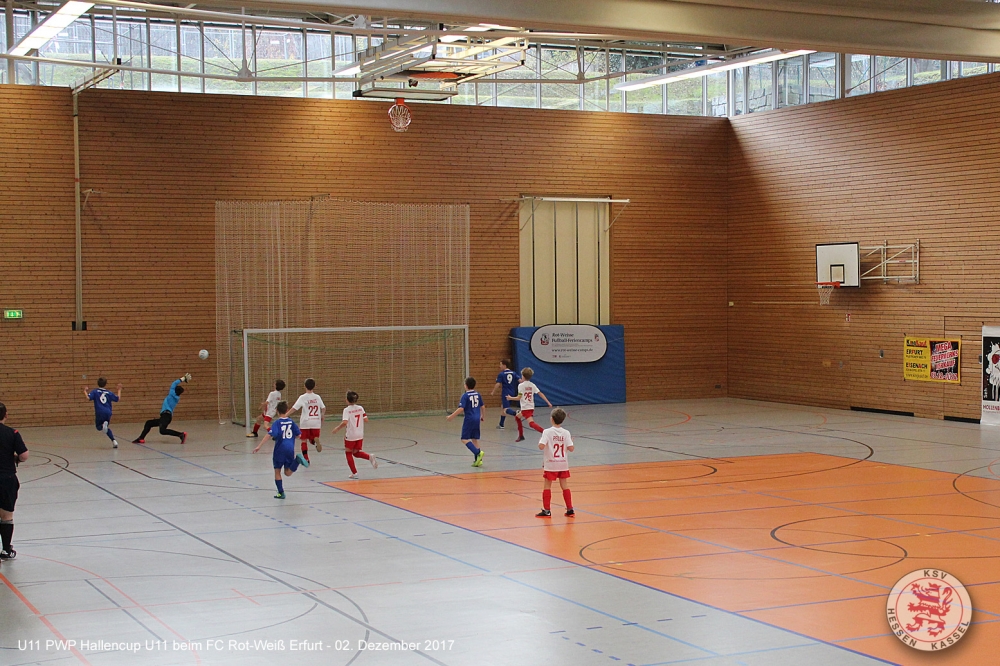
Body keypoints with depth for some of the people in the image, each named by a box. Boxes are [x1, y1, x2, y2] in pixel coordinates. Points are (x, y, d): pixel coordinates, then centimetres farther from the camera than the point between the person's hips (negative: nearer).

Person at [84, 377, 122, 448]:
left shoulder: (95, 391, 4)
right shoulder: (108, 393, 10)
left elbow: (88, 397, -11)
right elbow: (118, 399, 16)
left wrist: (85, 391, 8)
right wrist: (119, 390, 30)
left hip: (99, 413, -3)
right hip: (108, 412, 3)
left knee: (98, 426, 16)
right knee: (107, 428, 22)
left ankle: (104, 425, -21)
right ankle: (114, 441, 5)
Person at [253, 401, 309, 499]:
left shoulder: (277, 423, -8)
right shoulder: (291, 422, 5)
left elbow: (270, 435, -20)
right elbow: (298, 434, 7)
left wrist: (259, 446, -22)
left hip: (280, 449, -3)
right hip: (290, 449, 4)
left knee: (277, 471, 12)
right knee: (288, 473, 9)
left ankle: (281, 493, 10)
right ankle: (297, 459, -18)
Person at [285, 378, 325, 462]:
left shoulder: (303, 397, -7)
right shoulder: (317, 397, 4)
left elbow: (294, 409, -12)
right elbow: (323, 408, 12)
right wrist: (322, 419, 28)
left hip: (305, 422, -3)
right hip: (316, 422, 3)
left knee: (304, 440, 9)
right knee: (313, 438, 13)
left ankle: (306, 459, 6)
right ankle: (316, 441, -23)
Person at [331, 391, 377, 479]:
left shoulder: (347, 410, -13)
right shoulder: (360, 408, 1)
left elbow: (344, 422, -25)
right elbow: (366, 420, 1)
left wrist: (337, 429, -11)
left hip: (350, 435, -5)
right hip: (360, 435, 5)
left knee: (348, 453, 13)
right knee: (356, 452, 20)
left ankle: (354, 473, 9)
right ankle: (369, 457, -8)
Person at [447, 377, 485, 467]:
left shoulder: (465, 396, -11)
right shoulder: (477, 394, 8)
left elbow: (461, 409, -19)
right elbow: (483, 407, 16)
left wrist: (451, 416, -11)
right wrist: (483, 416, 32)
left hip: (469, 419, -7)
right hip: (477, 419, 7)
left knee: (465, 439, -3)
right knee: (475, 439, 12)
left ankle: (478, 453, -21)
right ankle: (478, 460, 9)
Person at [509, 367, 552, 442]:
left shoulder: (521, 385, -8)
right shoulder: (532, 385, 8)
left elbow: (519, 397, -12)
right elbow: (540, 394, 2)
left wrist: (511, 398, 5)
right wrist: (548, 402, 0)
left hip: (525, 408, -8)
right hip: (531, 407, 8)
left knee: (531, 423, -21)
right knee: (517, 417, 28)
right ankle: (521, 436, 30)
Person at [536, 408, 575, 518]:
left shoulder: (547, 432, -13)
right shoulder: (566, 433, -4)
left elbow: (541, 446, -23)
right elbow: (571, 448, -7)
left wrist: (540, 441, 0)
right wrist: (570, 441, 13)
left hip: (550, 464, -3)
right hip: (563, 464, 3)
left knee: (547, 486, 8)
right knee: (565, 486, 12)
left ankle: (546, 510, 7)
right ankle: (570, 509, 13)